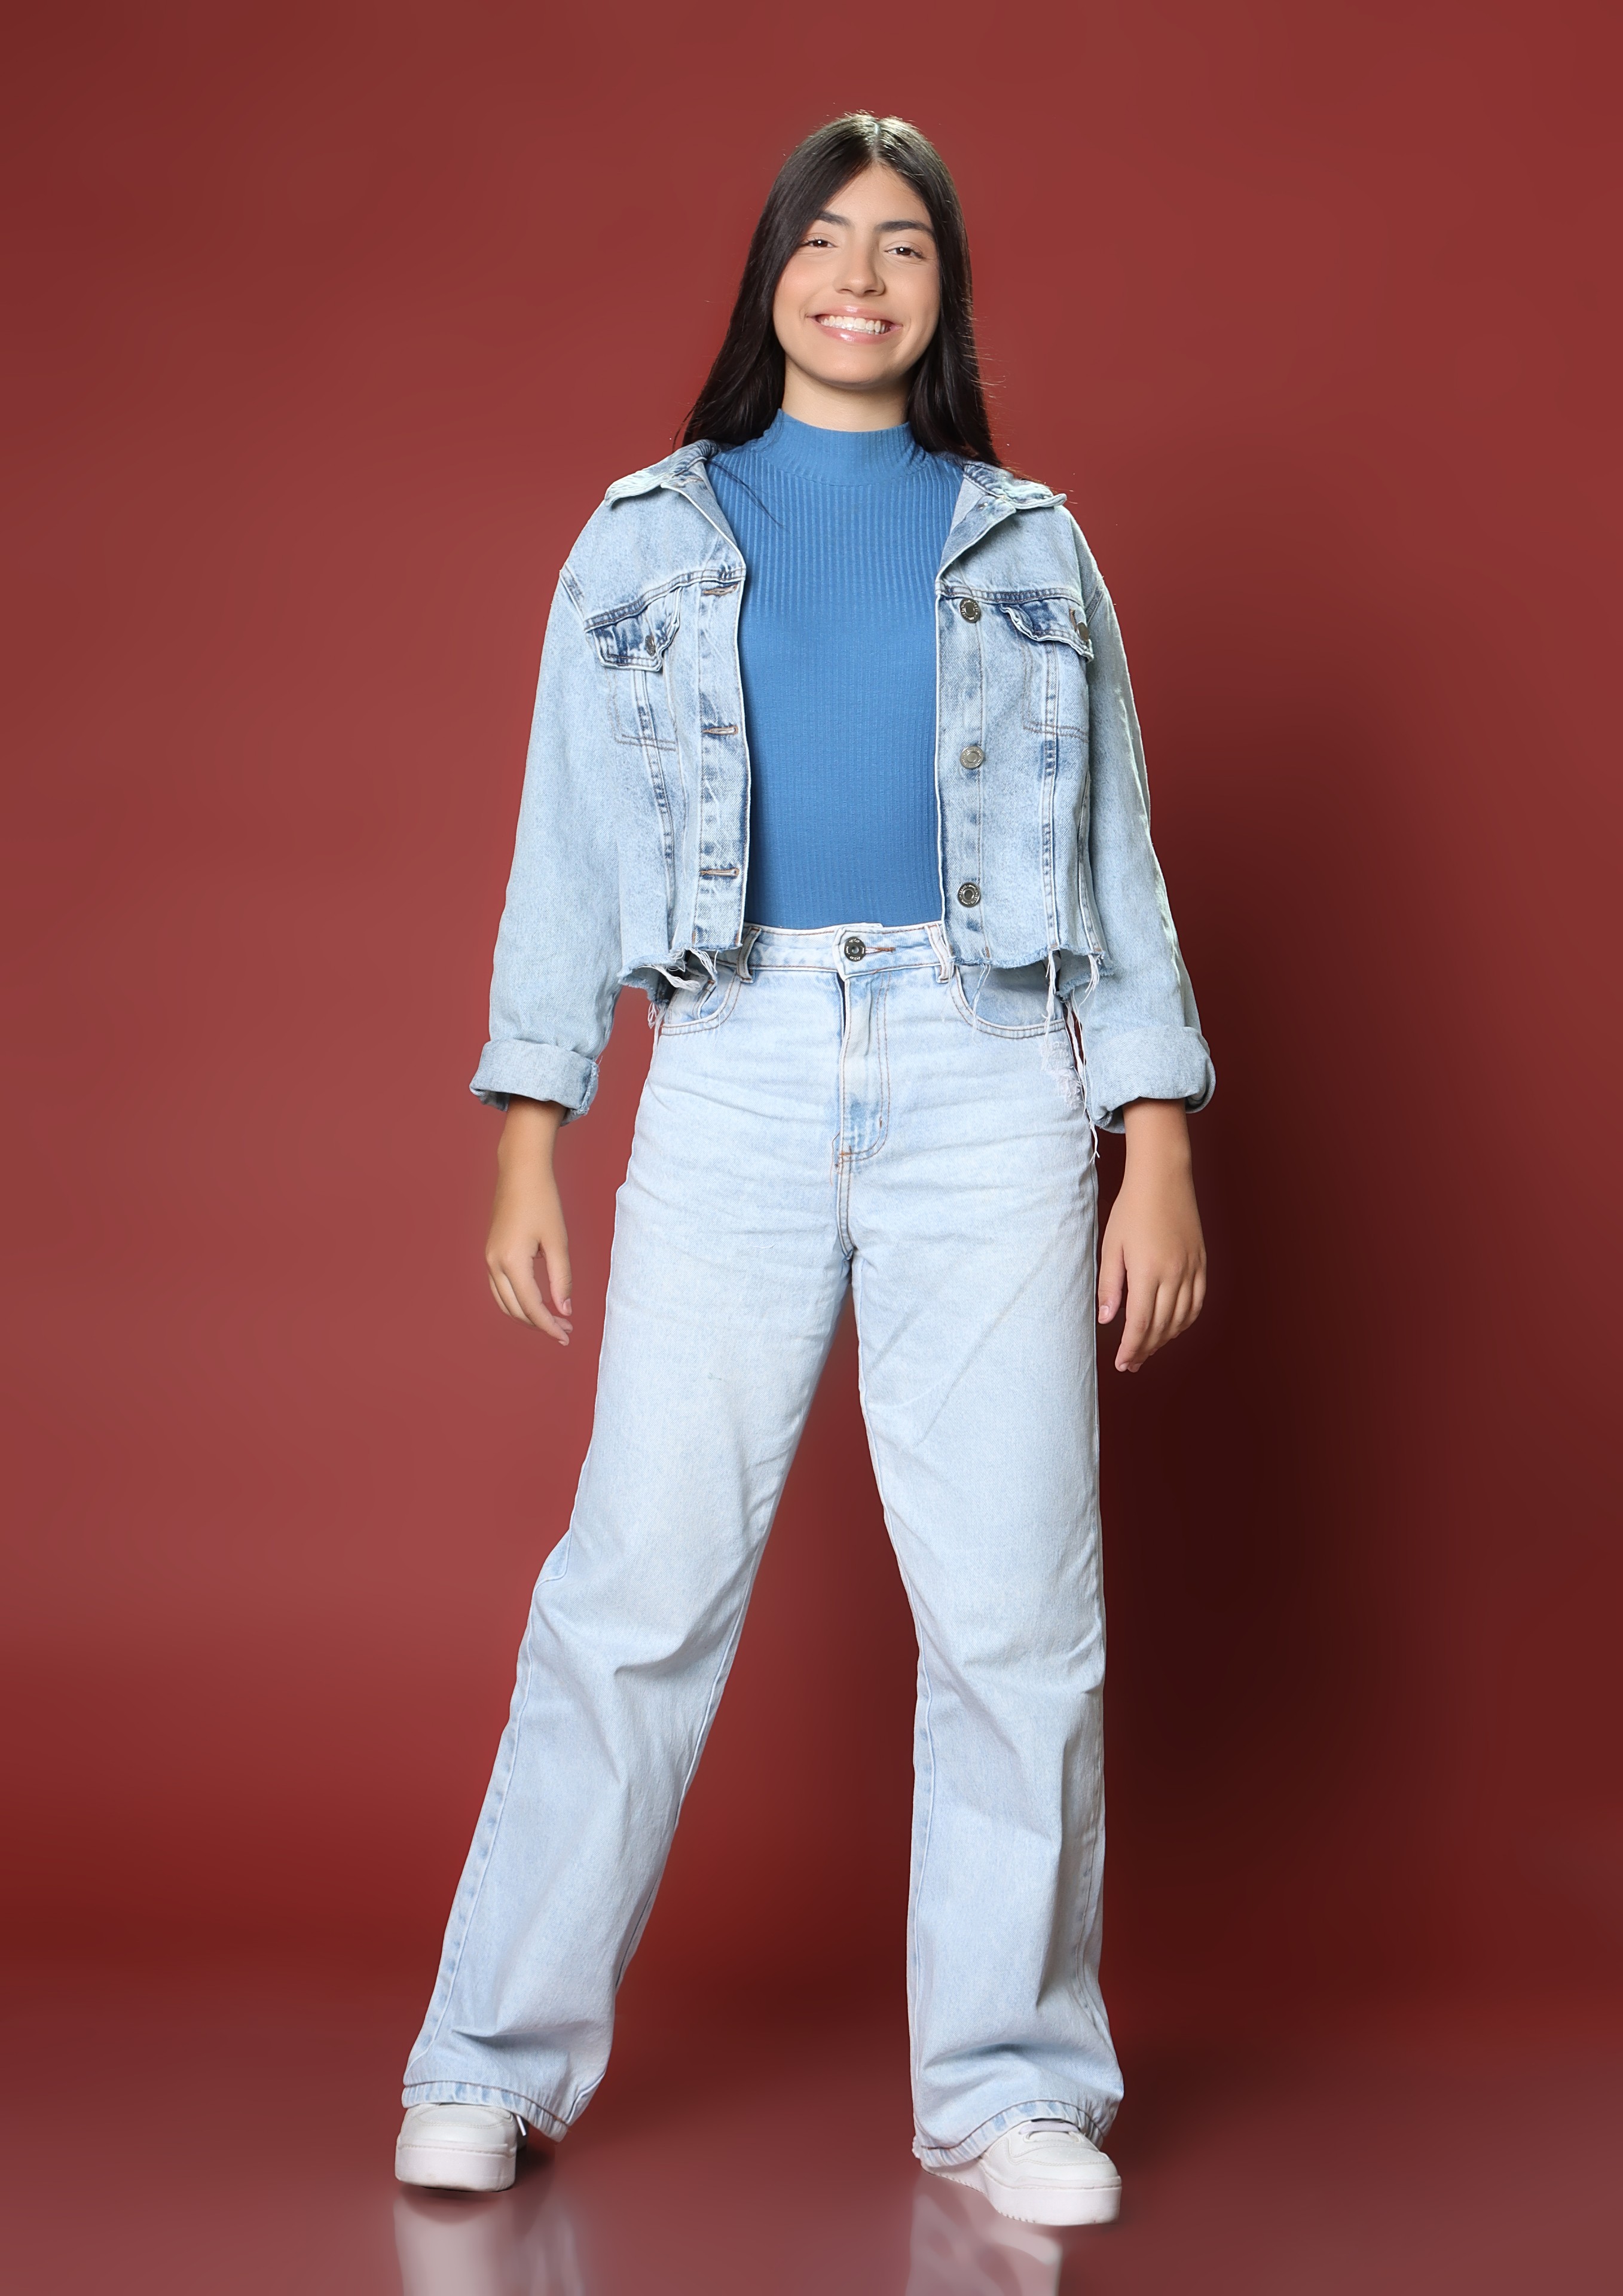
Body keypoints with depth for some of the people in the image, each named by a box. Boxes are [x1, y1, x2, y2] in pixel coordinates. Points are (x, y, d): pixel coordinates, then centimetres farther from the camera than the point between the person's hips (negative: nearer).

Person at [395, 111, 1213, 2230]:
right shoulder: (646, 537, 14)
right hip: (735, 1081, 0)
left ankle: (1009, 2088, 11)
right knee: (638, 1575, -5)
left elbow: (1115, 854, 12)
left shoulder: (1029, 545, 15)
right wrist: (530, 1139, 3)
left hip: (993, 1087, 1)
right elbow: (570, 848, 11)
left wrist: (1157, 1146, 3)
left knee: (1018, 1599, -1)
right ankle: (496, 2061, 8)